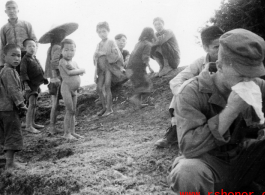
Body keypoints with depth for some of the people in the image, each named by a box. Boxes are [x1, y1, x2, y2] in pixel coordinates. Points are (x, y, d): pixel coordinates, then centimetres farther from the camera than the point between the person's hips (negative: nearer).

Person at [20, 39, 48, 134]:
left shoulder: (35, 59, 15)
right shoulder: (25, 59, -10)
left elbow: (40, 71, 24)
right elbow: (23, 72, -17)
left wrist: (44, 80, 24)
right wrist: (25, 83, -25)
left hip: (36, 84, 9)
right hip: (31, 85, -9)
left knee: (34, 104, 16)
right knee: (32, 104, -16)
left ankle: (32, 123, 27)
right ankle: (28, 126, -16)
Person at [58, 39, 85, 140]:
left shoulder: (74, 63, 16)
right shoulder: (63, 61, -7)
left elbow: (80, 73, 6)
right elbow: (69, 72, -17)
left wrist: (73, 69, -13)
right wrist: (81, 70, -5)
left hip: (74, 90, 8)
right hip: (66, 88, -8)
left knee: (73, 112, 11)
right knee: (69, 111, -7)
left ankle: (72, 132, 19)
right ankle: (67, 133, 1)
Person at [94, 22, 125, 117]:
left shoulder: (111, 42, -3)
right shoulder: (98, 45, 12)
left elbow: (116, 55, -14)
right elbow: (96, 60, 14)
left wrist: (104, 54, -17)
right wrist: (95, 74, 11)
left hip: (109, 66, -6)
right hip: (101, 68, 6)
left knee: (107, 86, -12)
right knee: (99, 88, 2)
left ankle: (109, 108, -3)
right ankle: (104, 107, 18)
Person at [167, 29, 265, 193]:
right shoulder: (192, 93, -18)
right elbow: (188, 147, -29)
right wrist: (230, 111, -35)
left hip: (244, 158, 4)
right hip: (208, 162, -3)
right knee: (187, 173, -37)